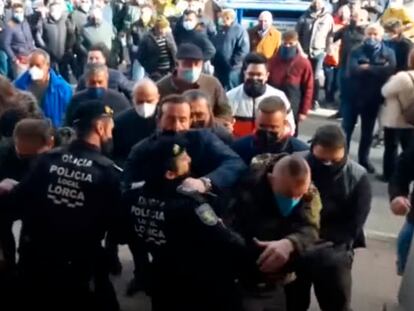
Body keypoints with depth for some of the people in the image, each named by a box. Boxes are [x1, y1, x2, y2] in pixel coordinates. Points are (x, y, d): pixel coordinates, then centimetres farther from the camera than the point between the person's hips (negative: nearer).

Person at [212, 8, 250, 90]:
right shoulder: (219, 30, 15)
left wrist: (233, 63, -16)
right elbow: (213, 46, 22)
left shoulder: (240, 30, -7)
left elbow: (244, 49, -15)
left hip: (232, 69, -7)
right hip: (218, 68, 7)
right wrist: (213, 60, 9)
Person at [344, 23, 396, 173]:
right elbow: (352, 70, -19)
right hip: (354, 96, -1)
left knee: (367, 131, 14)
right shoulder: (357, 51, -1)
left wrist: (367, 68, -17)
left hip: (373, 98, 1)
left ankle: (364, 159, 27)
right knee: (346, 129, 3)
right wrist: (378, 69, -17)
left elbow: (390, 70, -16)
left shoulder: (388, 53, 1)